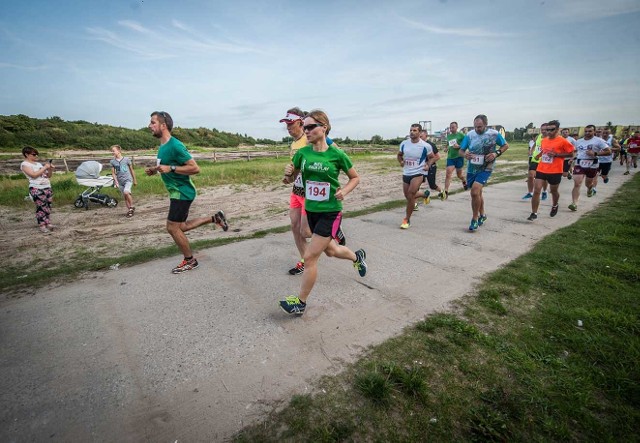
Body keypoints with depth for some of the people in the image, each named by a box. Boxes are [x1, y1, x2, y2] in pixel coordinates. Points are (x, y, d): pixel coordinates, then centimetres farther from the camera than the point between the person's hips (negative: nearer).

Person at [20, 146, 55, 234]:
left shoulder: (38, 164, 17)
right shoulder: (24, 164, -1)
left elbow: (48, 175, 19)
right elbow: (33, 175, -15)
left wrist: (51, 169, 0)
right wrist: (45, 167, -12)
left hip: (47, 187, 6)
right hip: (36, 188, -6)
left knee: (48, 206, 4)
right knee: (41, 207, -7)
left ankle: (48, 223, 10)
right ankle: (42, 226, -2)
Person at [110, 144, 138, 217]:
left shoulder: (126, 159, -5)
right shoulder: (112, 161, 2)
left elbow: (131, 170, 4)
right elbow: (113, 173, 4)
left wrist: (135, 180, 9)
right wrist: (116, 182, -7)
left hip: (128, 179, -4)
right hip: (120, 181, 4)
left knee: (126, 192, -27)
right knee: (125, 197, 8)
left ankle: (132, 206, -7)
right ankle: (129, 210, 20)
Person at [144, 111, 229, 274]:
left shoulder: (175, 146, -20)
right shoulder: (162, 146, 10)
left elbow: (195, 168, -23)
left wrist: (170, 168, -26)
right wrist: (155, 170, 8)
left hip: (182, 192, -10)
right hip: (176, 192, 10)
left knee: (172, 228, -3)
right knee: (180, 227, 15)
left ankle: (190, 261, 14)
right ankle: (214, 218, 23)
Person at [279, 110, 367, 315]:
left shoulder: (336, 154, -12)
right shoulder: (302, 153, -2)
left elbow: (355, 178, 2)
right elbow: (291, 178, 8)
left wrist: (344, 191, -16)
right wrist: (288, 173, -14)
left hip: (330, 212, -5)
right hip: (311, 210, 6)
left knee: (310, 256, -6)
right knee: (330, 250, 23)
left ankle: (301, 302, 13)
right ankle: (357, 256, 54)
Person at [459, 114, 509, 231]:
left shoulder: (494, 134, -8)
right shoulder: (470, 135, -4)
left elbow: (506, 145, 5)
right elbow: (461, 150, 3)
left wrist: (496, 153, -13)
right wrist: (465, 154, -20)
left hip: (485, 169, -4)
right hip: (471, 168, 4)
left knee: (475, 192, -22)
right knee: (477, 192, 19)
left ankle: (475, 219, -6)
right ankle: (482, 215, 41)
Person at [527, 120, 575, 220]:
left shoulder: (563, 141, -8)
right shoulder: (544, 140, 8)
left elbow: (571, 154, -5)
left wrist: (556, 154, -17)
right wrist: (539, 154, 5)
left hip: (555, 171, -3)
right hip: (541, 170, 4)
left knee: (553, 191, 15)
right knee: (536, 191, -8)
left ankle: (554, 206, 45)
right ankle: (534, 213, -4)